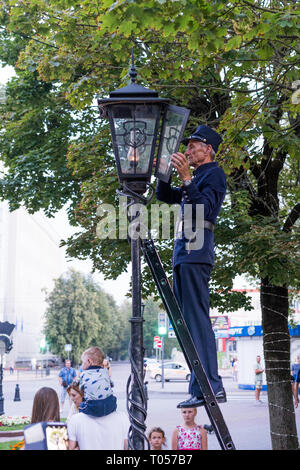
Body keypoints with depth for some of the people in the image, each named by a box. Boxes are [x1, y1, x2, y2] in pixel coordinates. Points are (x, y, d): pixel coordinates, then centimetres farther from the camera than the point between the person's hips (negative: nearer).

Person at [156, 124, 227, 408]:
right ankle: (200, 388, 5)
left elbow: (203, 207, -16)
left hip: (195, 254, -9)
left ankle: (211, 388, -18)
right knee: (188, 322, 5)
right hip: (182, 254, 9)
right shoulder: (195, 178, 26)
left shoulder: (214, 173, -1)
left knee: (197, 320, -15)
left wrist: (185, 178, -23)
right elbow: (164, 195, 33)